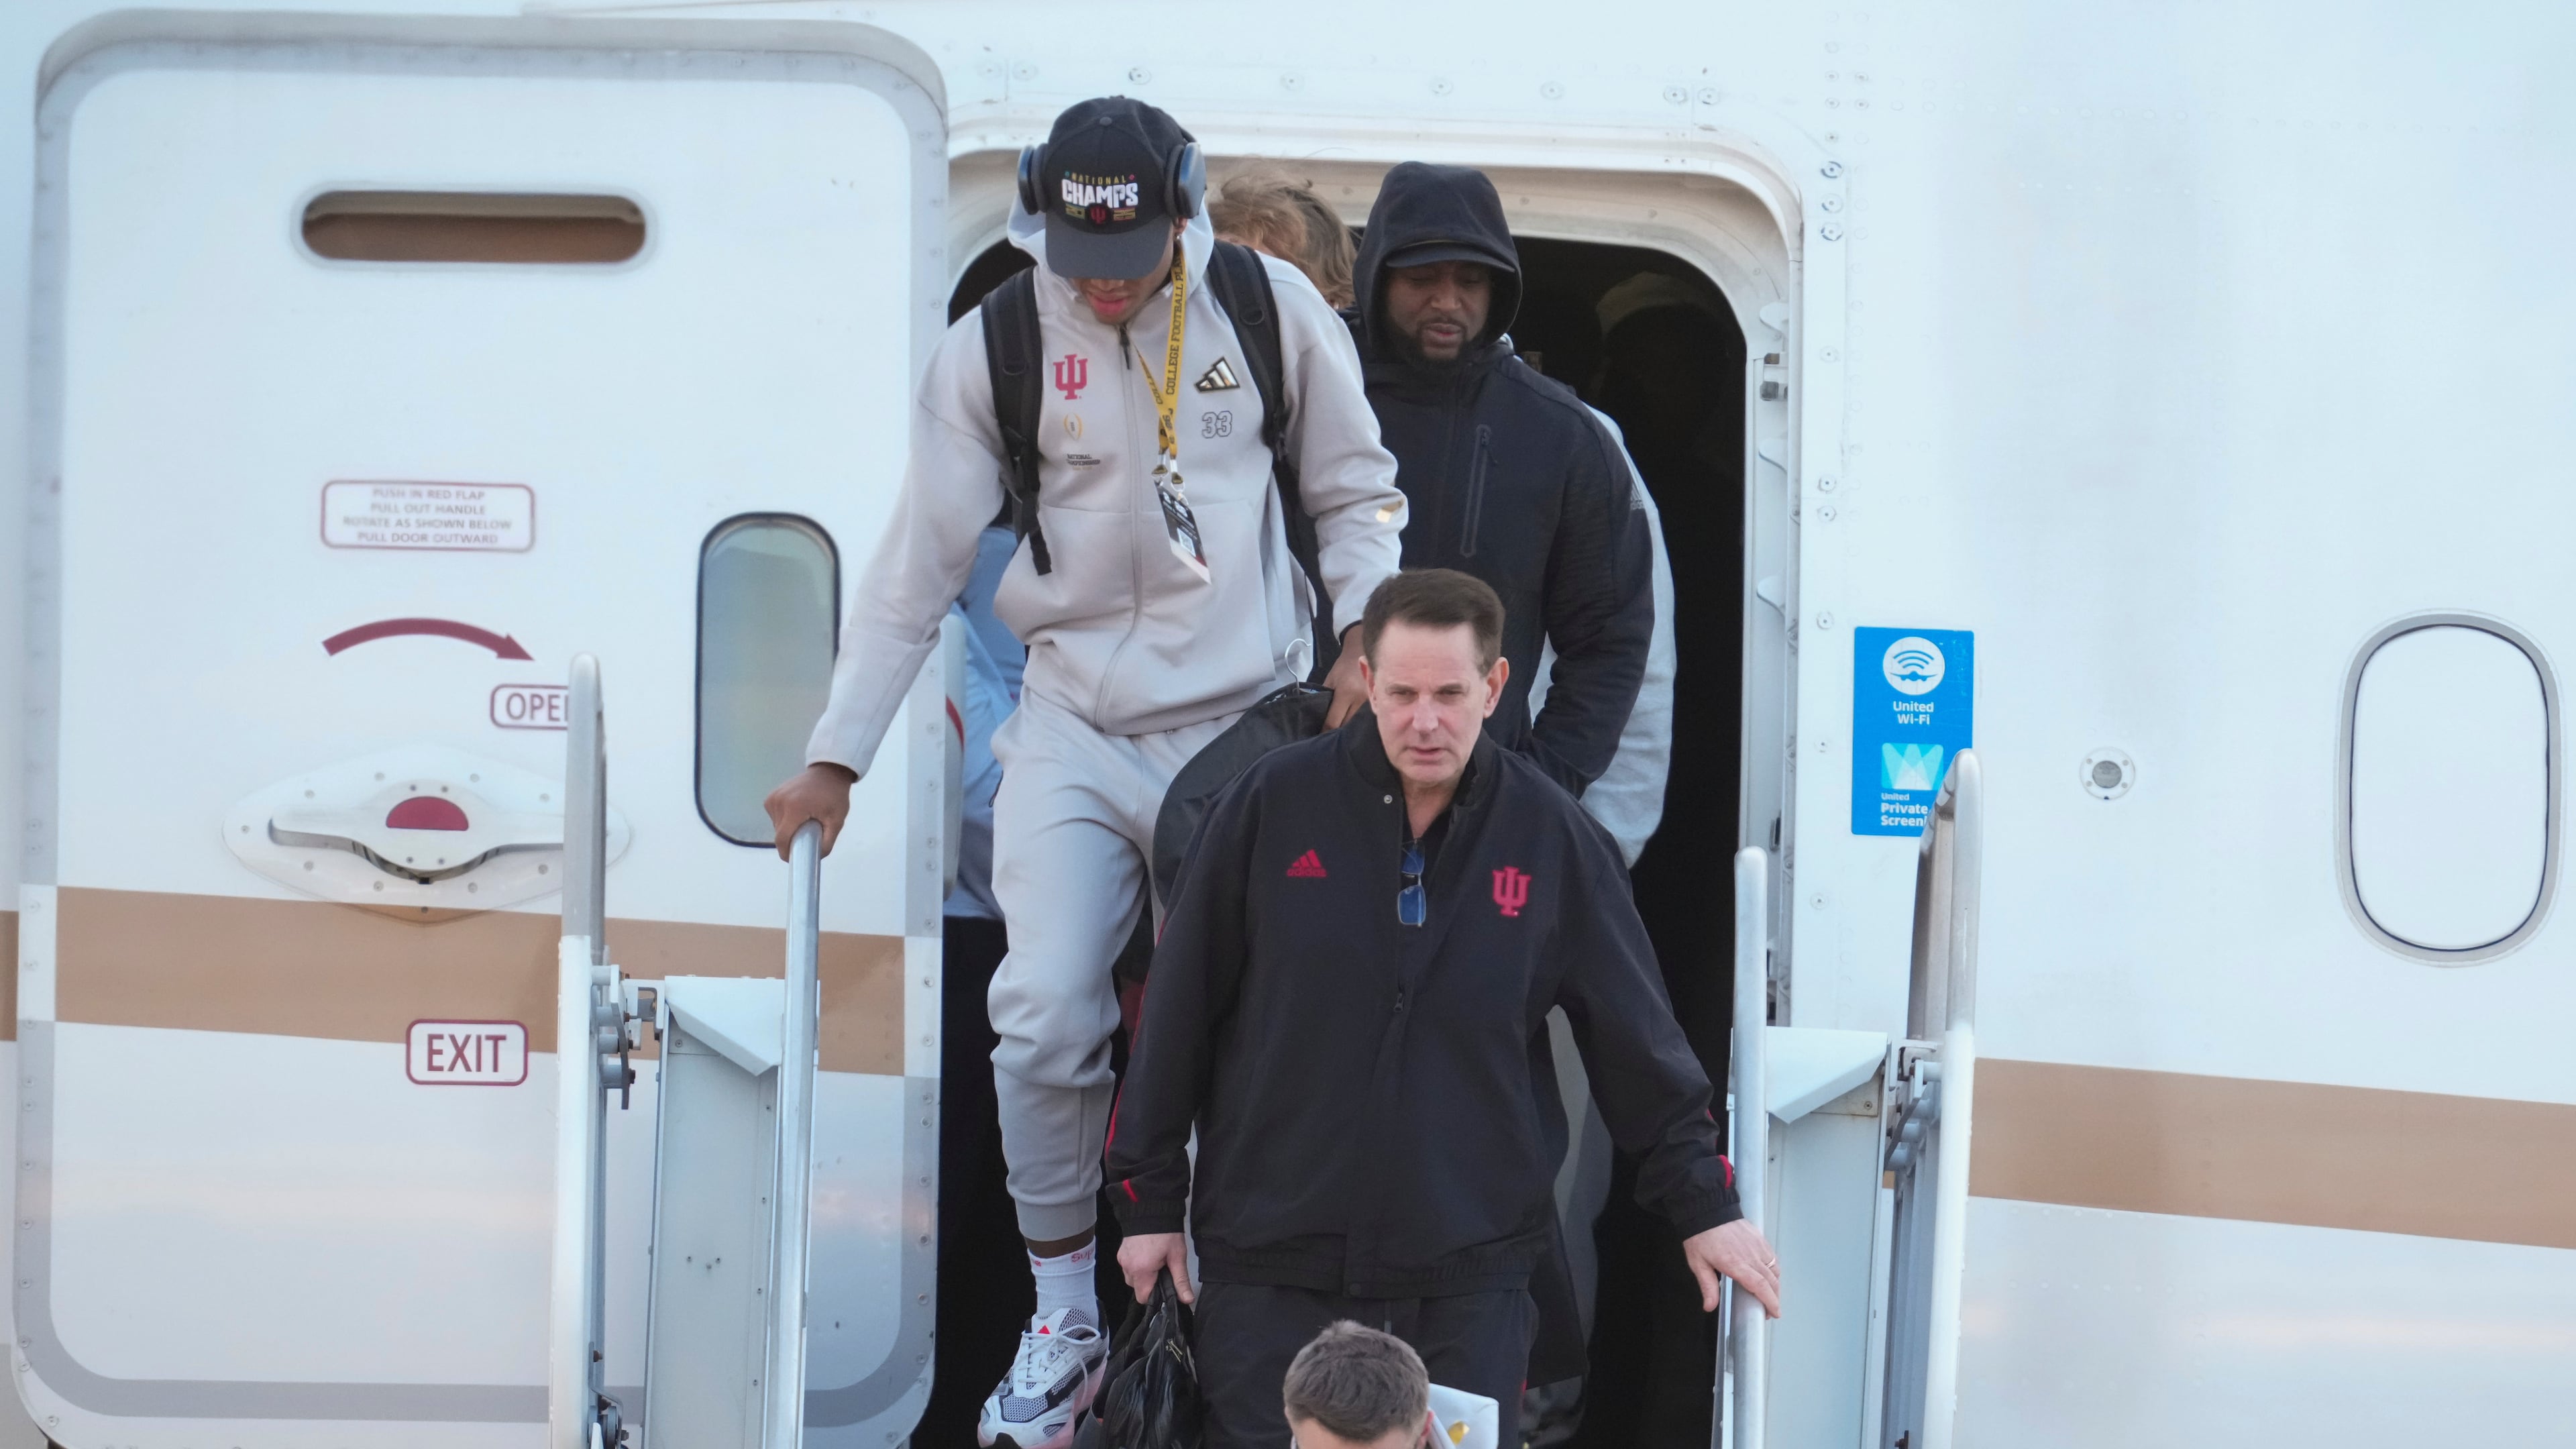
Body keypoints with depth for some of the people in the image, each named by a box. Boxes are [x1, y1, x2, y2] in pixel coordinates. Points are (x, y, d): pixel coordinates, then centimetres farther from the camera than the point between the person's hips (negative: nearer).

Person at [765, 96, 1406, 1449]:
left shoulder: (1272, 311, -2)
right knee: (1043, 1024, -10)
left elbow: (1355, 493, 11)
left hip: (1246, 727, 0)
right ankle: (1062, 1321, 6)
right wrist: (837, 753, 3)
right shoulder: (996, 347, -2)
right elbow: (921, 559, 2)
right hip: (1075, 730, 0)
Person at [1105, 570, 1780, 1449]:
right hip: (1273, 1265, -1)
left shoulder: (1554, 839, 1)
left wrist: (1702, 1204, 9)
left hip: (1471, 1273, 1)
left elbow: (1638, 1039, 10)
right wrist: (1150, 1201, 6)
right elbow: (1180, 1011, 4)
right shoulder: (1274, 805, -3)